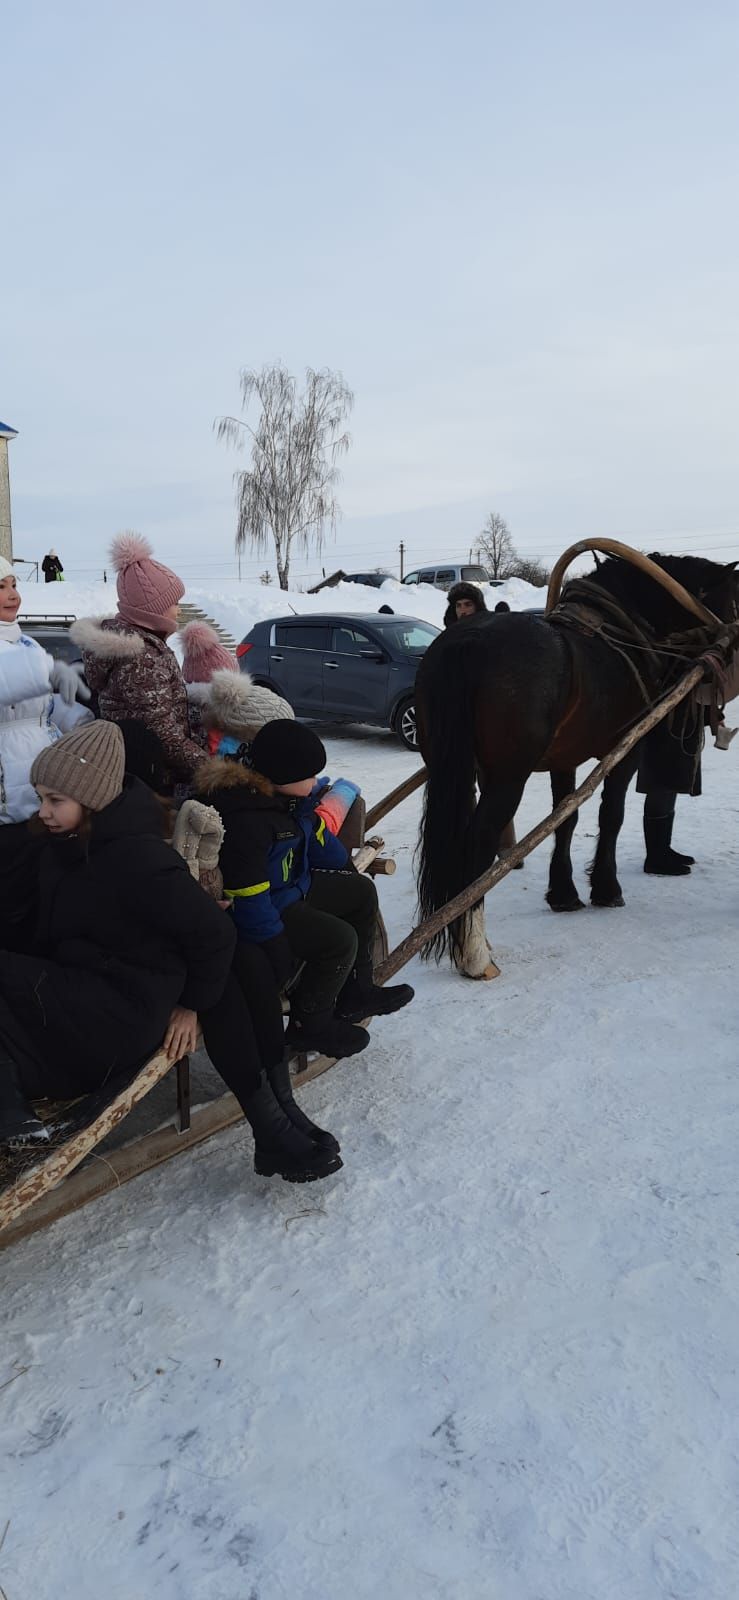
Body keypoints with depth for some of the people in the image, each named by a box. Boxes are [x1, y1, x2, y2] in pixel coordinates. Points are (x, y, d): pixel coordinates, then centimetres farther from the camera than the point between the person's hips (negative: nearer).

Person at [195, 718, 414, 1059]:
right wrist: (279, 954, -25)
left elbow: (316, 833, 16)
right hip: (267, 908, -11)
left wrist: (350, 872, 25)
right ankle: (309, 1026, 2)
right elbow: (249, 900, -32)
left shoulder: (287, 794, -3)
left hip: (293, 886, 11)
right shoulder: (247, 819, -34)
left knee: (362, 892, 12)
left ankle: (355, 993, 22)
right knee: (339, 940, -21)